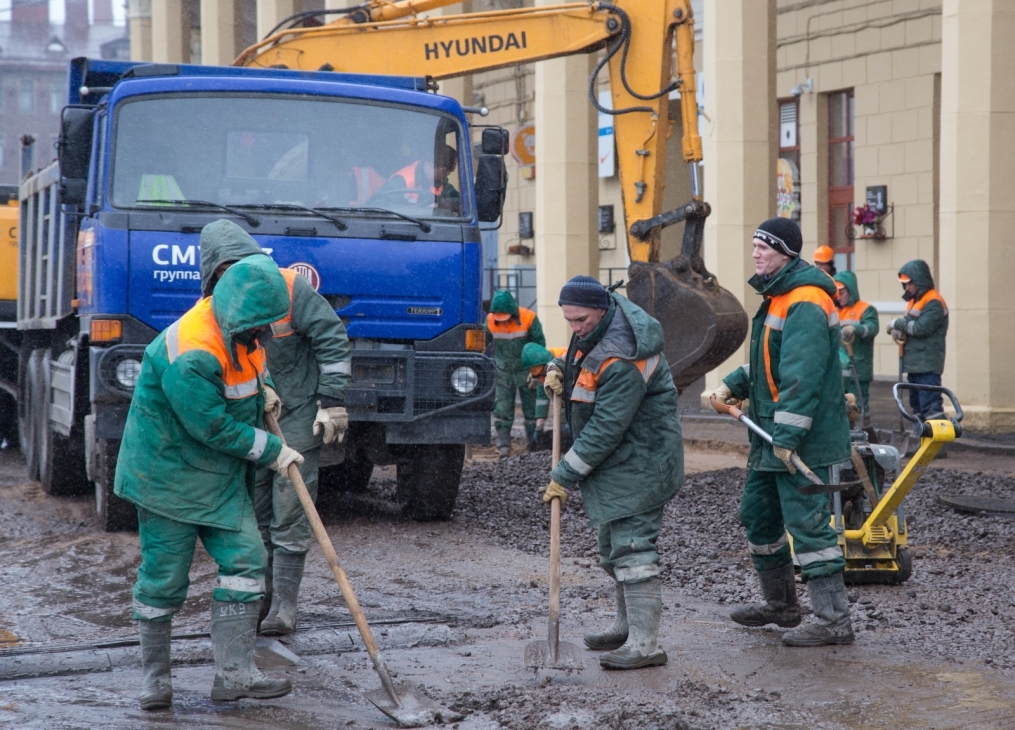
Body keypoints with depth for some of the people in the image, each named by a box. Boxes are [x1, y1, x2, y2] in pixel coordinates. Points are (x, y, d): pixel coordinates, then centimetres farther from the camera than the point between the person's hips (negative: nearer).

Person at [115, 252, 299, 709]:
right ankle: (155, 676, 16)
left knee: (245, 559, -3)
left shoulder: (240, 326, -1)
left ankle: (234, 673, -2)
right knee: (164, 576, 1)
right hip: (169, 473, -8)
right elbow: (215, 428, -24)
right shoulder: (190, 357, -29)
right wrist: (271, 452, -14)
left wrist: (256, 387, 7)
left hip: (221, 475, 8)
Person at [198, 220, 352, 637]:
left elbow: (331, 339, -10)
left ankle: (284, 606, -1)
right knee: (253, 512, 10)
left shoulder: (288, 287, -13)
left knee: (290, 513, -5)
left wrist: (332, 402, -12)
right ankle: (259, 597, 22)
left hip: (298, 415, -5)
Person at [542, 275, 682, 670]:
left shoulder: (622, 361, -28)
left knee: (630, 547, -14)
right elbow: (581, 362, 24)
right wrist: (559, 369, -1)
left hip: (637, 463, -11)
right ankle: (627, 626, 32)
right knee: (611, 546, 19)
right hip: (615, 461, 11)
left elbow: (606, 429, -28)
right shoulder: (596, 328, 3)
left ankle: (645, 643, -15)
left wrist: (564, 475, -22)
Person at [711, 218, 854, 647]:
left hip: (802, 439, -11)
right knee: (757, 515, 19)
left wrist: (788, 436, -28)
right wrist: (733, 386, 11)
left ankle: (834, 620, -5)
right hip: (772, 438, 11)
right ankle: (780, 604, 33)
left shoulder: (805, 304, -19)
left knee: (807, 523, -9)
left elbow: (803, 375, -26)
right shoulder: (777, 298, 16)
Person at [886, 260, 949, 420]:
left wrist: (897, 324, -9)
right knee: (917, 406, 15)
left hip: (928, 366, -10)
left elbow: (921, 328, -22)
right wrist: (899, 331, -4)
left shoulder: (934, 303, -12)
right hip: (914, 364, 10)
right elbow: (910, 327, 20)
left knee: (931, 406, -17)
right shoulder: (915, 301, 19)